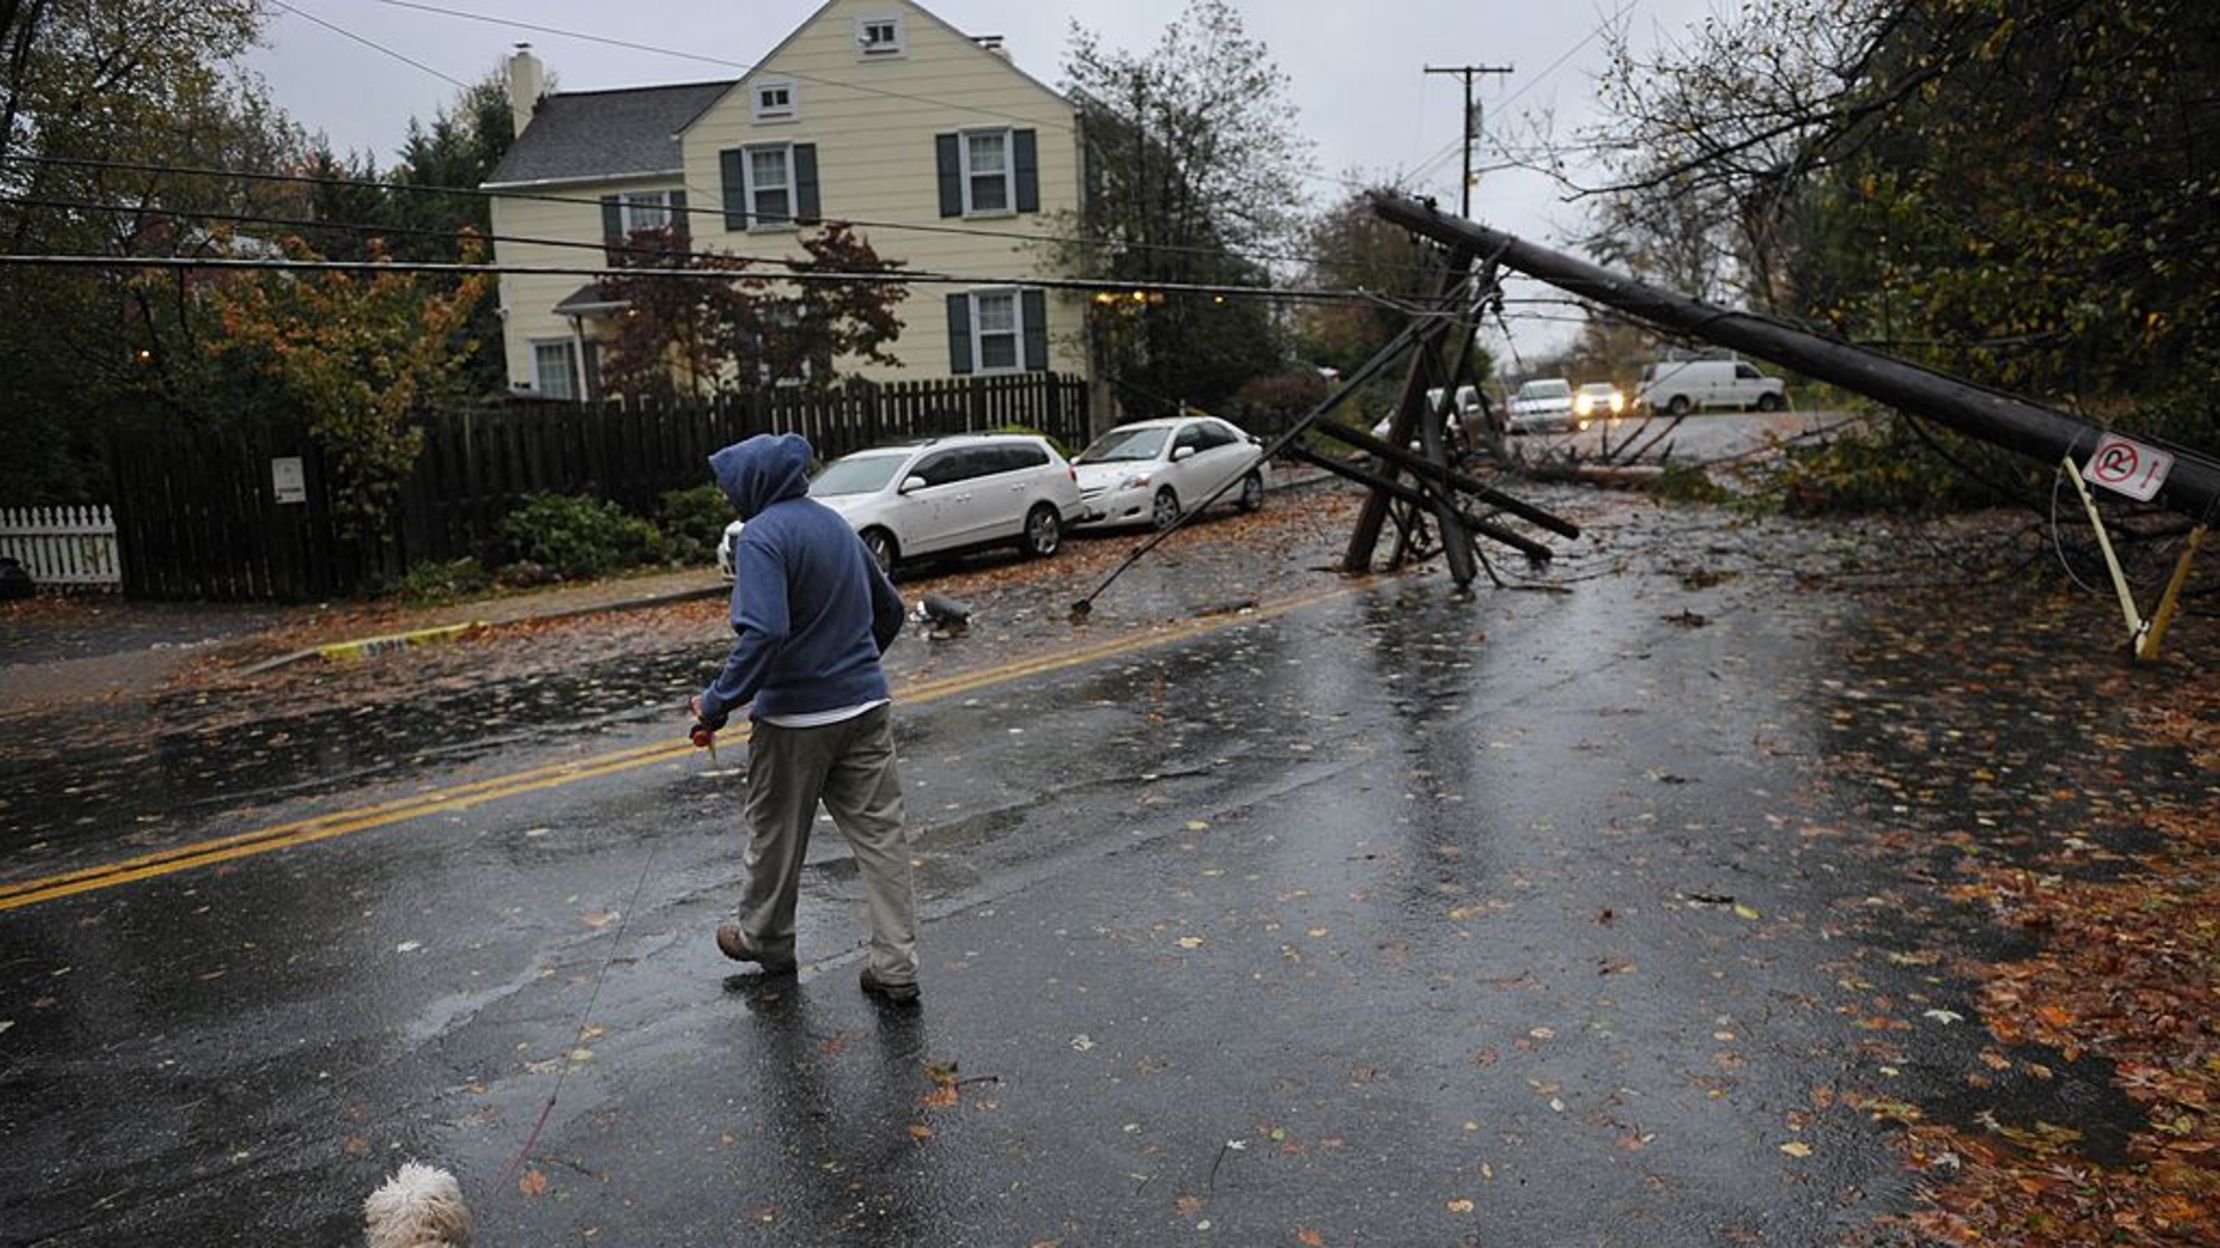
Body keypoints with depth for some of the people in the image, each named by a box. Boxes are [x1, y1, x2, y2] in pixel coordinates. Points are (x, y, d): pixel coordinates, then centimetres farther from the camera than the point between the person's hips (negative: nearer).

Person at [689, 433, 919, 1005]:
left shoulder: (762, 535, -15)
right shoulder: (837, 525, 10)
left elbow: (763, 632, -28)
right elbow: (890, 609, 19)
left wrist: (718, 703, -22)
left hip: (796, 715, -6)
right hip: (867, 705, 6)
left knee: (776, 834, 15)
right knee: (881, 833, 7)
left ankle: (766, 939, 36)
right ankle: (896, 967, 9)